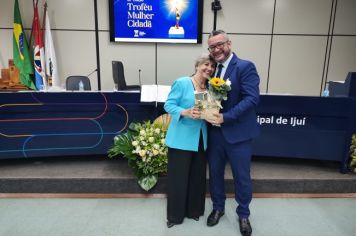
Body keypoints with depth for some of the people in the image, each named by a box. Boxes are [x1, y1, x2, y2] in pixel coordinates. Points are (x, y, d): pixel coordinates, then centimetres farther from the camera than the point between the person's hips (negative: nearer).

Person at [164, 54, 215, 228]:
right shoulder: (181, 83, -10)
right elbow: (168, 105, -11)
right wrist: (185, 112, -28)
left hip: (201, 139, 6)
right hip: (181, 138, -6)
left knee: (198, 176, 16)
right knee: (178, 176, 4)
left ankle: (194, 210, 36)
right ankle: (175, 215, 23)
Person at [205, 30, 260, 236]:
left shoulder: (245, 67, -10)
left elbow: (252, 98, -20)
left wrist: (226, 117, -25)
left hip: (238, 133, -5)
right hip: (215, 131, 5)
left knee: (242, 177, 11)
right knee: (215, 173, 17)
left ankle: (243, 214, 34)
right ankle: (218, 208, 41)